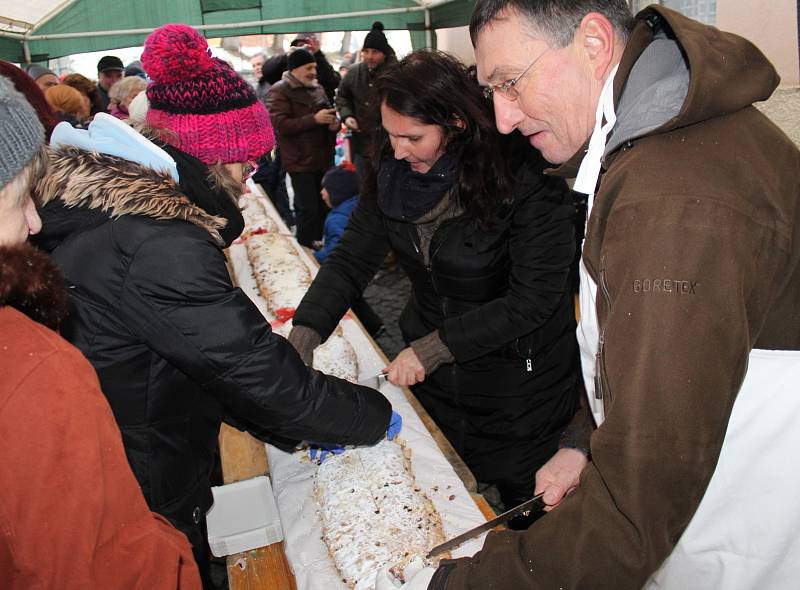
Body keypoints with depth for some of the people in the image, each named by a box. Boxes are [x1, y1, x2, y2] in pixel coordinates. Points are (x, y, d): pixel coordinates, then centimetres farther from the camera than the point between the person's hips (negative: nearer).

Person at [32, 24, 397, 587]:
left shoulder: (99, 200, 2)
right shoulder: (159, 249, -30)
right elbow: (255, 367, -25)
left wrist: (297, 427, 5)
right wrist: (374, 414, -9)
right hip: (144, 508, -9)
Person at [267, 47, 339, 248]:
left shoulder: (317, 88, 14)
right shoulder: (279, 92, -8)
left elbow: (328, 112, 28)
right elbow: (281, 125, -19)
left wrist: (333, 122, 2)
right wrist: (314, 119, -24)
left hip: (322, 158, 7)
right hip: (300, 161, -7)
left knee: (324, 205, 12)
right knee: (308, 209, -7)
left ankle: (318, 242, 28)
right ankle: (305, 248, 9)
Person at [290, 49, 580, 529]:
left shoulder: (527, 179, -25)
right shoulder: (392, 172, -8)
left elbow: (533, 299, -23)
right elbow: (352, 259, -6)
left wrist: (433, 348, -24)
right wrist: (304, 335, -20)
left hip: (517, 378, -4)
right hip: (433, 380, 5)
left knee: (522, 502, 17)